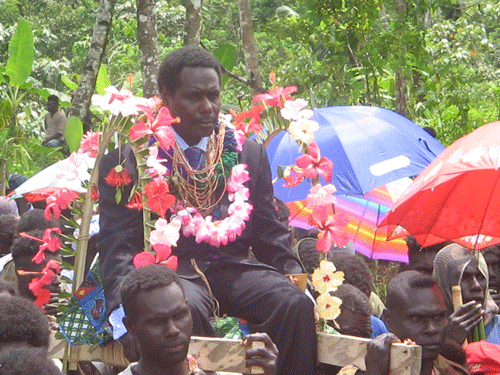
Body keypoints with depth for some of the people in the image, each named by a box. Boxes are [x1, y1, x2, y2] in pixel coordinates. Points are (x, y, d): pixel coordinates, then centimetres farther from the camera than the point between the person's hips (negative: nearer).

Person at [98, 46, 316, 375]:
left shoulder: (251, 155, 17)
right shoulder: (128, 161, 5)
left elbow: (270, 235, 18)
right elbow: (118, 245, 0)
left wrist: (299, 280, 0)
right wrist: (124, 308, -17)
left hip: (233, 269, 3)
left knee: (296, 304, -26)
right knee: (186, 308, -37)